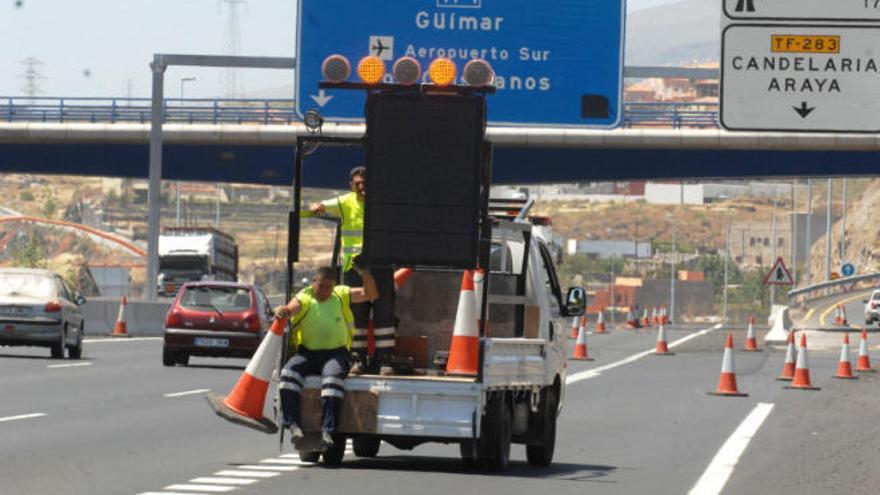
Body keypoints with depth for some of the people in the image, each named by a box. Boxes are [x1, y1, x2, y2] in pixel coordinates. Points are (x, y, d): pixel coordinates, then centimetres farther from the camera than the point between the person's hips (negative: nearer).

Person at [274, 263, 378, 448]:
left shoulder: (341, 296, 13)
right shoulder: (304, 298, 8)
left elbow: (370, 294, 8)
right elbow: (292, 308, -12)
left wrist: (365, 274, -9)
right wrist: (282, 311, -36)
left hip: (335, 353, -1)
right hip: (307, 353, 1)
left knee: (333, 376, -34)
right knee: (289, 372, -29)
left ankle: (327, 430, -39)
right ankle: (292, 424, -32)